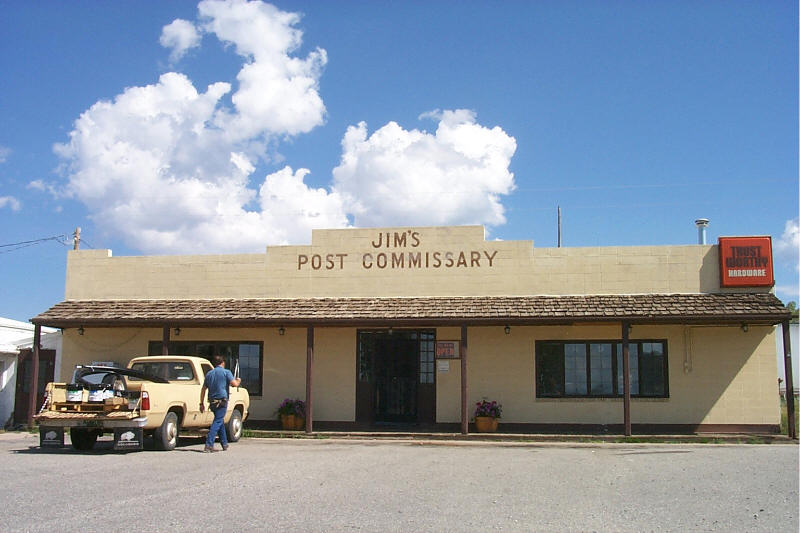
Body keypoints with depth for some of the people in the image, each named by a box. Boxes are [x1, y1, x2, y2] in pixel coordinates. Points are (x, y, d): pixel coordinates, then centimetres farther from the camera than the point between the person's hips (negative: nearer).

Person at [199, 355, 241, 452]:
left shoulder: (209, 374, 15)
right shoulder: (226, 372, -1)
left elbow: (203, 390, 15)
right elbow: (234, 384, -10)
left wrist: (202, 403, 18)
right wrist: (238, 381, 13)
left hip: (212, 401, 6)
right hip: (222, 400, -6)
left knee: (220, 422, 19)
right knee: (218, 422, -9)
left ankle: (224, 444, 25)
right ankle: (209, 444, -20)